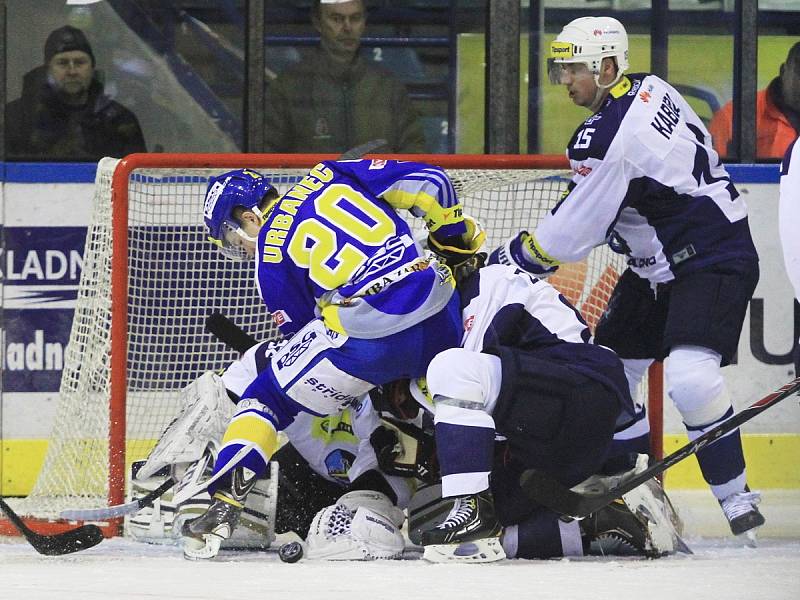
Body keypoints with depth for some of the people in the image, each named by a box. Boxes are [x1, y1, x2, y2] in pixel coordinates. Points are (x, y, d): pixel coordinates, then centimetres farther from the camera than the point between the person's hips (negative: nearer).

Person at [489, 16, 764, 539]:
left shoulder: (606, 137, -24)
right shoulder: (649, 90, 4)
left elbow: (569, 235, -17)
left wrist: (507, 259, -2)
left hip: (714, 261, -11)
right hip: (660, 265, 11)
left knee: (689, 377, -27)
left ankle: (737, 496, -15)